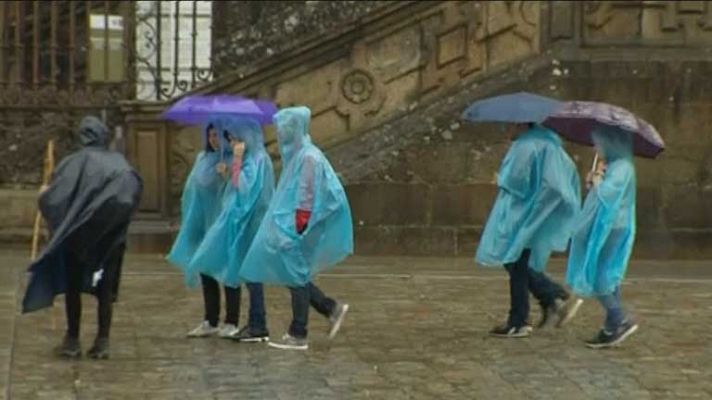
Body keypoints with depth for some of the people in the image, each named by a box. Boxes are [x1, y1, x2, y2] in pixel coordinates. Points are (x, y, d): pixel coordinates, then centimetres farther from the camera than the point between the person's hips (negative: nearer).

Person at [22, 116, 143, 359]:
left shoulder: (73, 162, -5)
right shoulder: (117, 162, 3)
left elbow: (51, 198, -10)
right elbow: (134, 188, -8)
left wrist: (44, 193, 12)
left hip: (77, 236, -2)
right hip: (109, 236, 2)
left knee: (73, 285, 11)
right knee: (105, 287, 9)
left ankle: (72, 340, 14)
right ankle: (102, 342, 5)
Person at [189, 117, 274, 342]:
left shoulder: (258, 159, -13)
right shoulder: (249, 159, 14)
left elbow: (244, 188, -20)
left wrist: (237, 161, -17)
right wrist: (226, 175, 7)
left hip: (252, 225, -9)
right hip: (244, 224, 9)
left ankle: (259, 328, -2)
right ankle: (255, 324, 15)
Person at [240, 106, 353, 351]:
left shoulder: (308, 157, -16)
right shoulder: (295, 154, 12)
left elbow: (308, 199, -20)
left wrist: (298, 231, -22)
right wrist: (284, 225, 20)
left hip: (298, 229, -9)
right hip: (289, 226, 9)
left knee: (296, 277, -2)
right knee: (293, 276, 12)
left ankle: (298, 336, 5)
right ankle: (332, 309, 19)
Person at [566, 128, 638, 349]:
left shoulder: (622, 168, -15)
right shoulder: (613, 166, 15)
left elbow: (605, 194, -26)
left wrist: (597, 179, -7)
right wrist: (594, 182, 2)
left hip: (611, 231, -10)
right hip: (605, 229, 10)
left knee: (597, 278, -8)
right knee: (607, 279, 11)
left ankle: (621, 320, -5)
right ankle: (612, 328, 14)